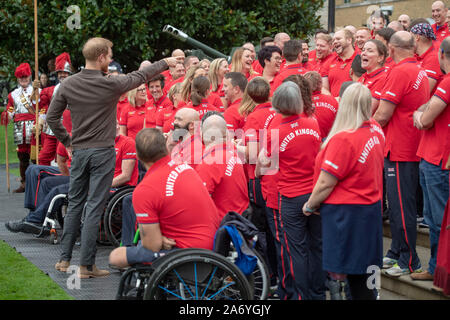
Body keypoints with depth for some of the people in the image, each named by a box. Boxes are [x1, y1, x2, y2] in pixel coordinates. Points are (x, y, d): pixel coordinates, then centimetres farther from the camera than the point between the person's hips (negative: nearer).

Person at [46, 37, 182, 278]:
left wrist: (67, 141, 15)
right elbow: (140, 77, 4)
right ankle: (86, 265, -2)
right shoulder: (110, 84, -11)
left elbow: (52, 117, 3)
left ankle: (64, 259, 16)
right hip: (103, 152, -4)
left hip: (79, 150, 4)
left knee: (74, 204, 15)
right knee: (94, 208, -2)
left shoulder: (69, 84, -1)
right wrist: (165, 63, 19)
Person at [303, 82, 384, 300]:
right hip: (371, 208, 8)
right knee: (360, 275, 14)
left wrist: (310, 206, -2)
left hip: (345, 212, -8)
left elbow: (326, 183, -18)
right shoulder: (375, 131, 1)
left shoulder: (343, 139, -22)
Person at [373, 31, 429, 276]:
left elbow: (382, 115, -18)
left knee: (401, 206, -3)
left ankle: (408, 262, 2)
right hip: (412, 148, 9)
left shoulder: (399, 72, -18)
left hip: (398, 149, -9)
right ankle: (396, 253, 26)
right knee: (398, 204, 17)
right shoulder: (419, 71, 10)